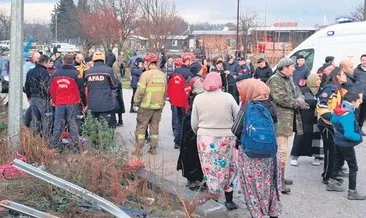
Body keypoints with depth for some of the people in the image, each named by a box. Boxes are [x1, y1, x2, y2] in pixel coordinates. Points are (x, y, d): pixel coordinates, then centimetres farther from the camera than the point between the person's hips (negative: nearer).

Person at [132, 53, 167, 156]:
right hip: (158, 106, 5)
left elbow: (140, 91, -13)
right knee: (155, 127, 13)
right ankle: (153, 148, 17)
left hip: (146, 106, -5)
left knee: (141, 127, 4)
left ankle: (138, 149, 4)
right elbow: (165, 92, 11)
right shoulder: (163, 75, 5)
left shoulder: (146, 74, -12)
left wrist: (136, 103, -4)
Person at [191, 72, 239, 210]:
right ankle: (229, 200, 23)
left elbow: (194, 124, 1)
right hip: (226, 138, -1)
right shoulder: (228, 97, -7)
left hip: (205, 138, 1)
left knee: (210, 170, 11)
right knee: (227, 169, 14)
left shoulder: (198, 98, -3)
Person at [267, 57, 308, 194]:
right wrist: (298, 103, -12)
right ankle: (279, 182, -7)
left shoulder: (289, 79, 17)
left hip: (288, 119, 10)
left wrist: (300, 100, -8)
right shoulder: (275, 80, -14)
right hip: (279, 120, -10)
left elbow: (298, 92, 15)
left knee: (282, 149, 17)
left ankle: (280, 177, 28)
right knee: (282, 150, -11)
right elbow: (281, 98, -24)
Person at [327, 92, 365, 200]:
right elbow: (349, 134, -30)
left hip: (338, 142, 9)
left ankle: (331, 184, 35)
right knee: (353, 168, 4)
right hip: (346, 145, -9)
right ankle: (352, 192, 10)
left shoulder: (339, 111, -2)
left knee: (338, 163, 24)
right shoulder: (349, 115, -27)